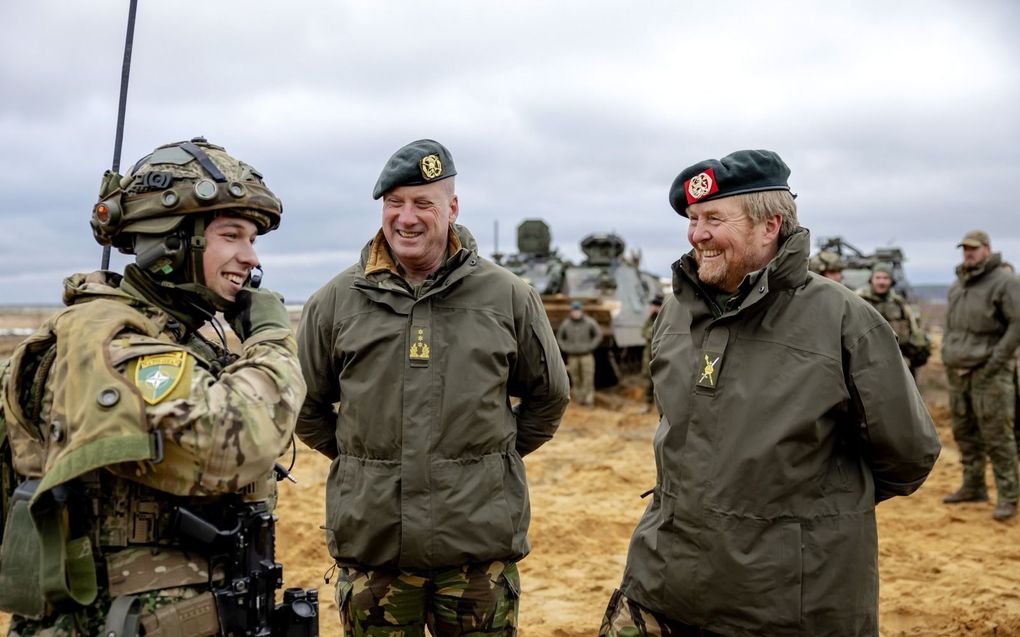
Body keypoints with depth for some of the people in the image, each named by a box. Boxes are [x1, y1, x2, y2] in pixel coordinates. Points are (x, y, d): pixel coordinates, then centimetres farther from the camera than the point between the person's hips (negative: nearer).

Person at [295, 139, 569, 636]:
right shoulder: (336, 301, 2)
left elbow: (549, 395, 13)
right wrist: (360, 460, 9)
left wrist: (495, 454, 9)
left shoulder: (508, 297, 1)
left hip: (480, 543, 0)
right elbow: (307, 405, 13)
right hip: (371, 544, 1)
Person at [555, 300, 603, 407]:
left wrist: (590, 346, -6)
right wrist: (566, 348, -1)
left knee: (588, 378, -8)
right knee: (576, 380, 5)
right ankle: (579, 399, 16)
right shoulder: (566, 324, -5)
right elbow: (559, 338, 10)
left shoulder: (589, 322, -9)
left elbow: (599, 335, 2)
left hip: (587, 355, -1)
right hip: (572, 356, 2)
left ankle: (589, 400, -6)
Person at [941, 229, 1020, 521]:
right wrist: (947, 352, 14)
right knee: (965, 433, 13)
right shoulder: (957, 285, 16)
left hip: (989, 374, -7)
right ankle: (973, 487, 24)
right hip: (958, 371, 8)